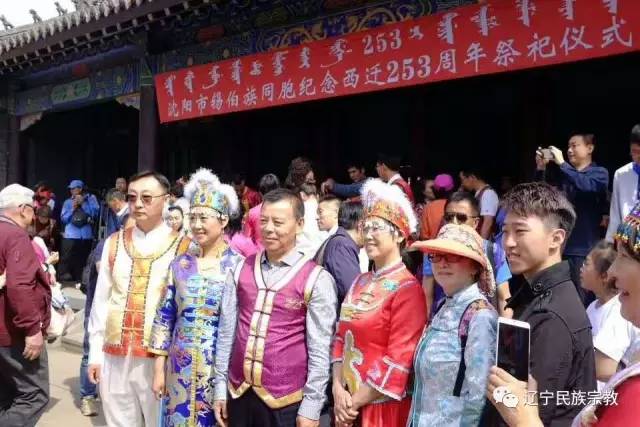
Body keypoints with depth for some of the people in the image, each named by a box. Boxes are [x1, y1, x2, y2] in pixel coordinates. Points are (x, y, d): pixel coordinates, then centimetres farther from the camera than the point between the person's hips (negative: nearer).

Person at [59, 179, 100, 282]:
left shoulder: (91, 198, 6)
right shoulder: (67, 202, 9)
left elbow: (95, 213, -5)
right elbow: (63, 219, 4)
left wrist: (83, 204, -8)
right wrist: (72, 209, -8)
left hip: (86, 236, 0)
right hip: (70, 236, 0)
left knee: (82, 261, 11)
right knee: (66, 261, -8)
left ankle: (79, 282, 23)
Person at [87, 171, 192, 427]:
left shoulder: (183, 247, -5)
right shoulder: (114, 243, 7)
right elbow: (101, 301, 9)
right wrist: (95, 353, 8)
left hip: (161, 357, -3)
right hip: (114, 357, 4)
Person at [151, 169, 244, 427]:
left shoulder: (238, 266, -8)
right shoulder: (180, 264, 2)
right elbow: (165, 316, 7)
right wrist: (159, 369, 6)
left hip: (220, 368, -3)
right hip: (180, 369, 3)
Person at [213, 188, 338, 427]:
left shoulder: (317, 280, -10)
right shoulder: (242, 270, 3)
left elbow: (320, 351, -9)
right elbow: (226, 332, 6)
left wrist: (310, 408, -9)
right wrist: (220, 388, 6)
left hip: (285, 401, -3)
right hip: (238, 394, 4)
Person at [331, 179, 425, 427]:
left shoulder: (408, 289, -15)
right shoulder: (360, 282, 7)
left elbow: (398, 360, -19)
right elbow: (341, 338, 8)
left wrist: (355, 402, -13)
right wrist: (338, 389, -5)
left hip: (382, 407, -6)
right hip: (347, 403, 6)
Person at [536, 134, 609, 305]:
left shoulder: (599, 173, 1)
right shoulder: (563, 173, 15)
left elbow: (586, 185, -21)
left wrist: (562, 164, -18)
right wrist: (541, 169, 0)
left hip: (584, 247, -5)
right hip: (560, 245, 5)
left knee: (582, 299, -1)